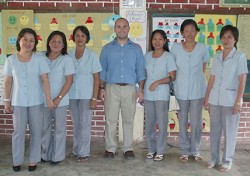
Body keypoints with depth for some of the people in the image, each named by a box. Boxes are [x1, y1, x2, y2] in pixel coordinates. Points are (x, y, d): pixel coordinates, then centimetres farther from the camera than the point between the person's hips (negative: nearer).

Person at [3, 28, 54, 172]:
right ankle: (17, 161, 22)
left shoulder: (40, 59, -3)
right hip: (18, 102, 1)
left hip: (36, 102, 0)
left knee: (36, 132, 7)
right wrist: (7, 101, 4)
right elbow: (8, 82, 5)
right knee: (18, 132, 7)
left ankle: (33, 160, 21)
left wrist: (49, 99, -12)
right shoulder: (11, 60, 1)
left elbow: (45, 80, -7)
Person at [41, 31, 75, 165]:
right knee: (45, 128, 13)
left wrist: (58, 98, -13)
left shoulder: (66, 59, -7)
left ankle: (58, 156, 21)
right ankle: (46, 154, 29)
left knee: (59, 129, 7)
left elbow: (69, 81, -8)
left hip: (60, 101, -3)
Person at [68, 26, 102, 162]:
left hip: (86, 95, -3)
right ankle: (76, 150, 25)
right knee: (76, 124, 12)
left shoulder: (92, 55, -4)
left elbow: (96, 78, -4)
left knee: (85, 124, 3)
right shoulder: (69, 55, 3)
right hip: (72, 95, 3)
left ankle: (84, 152, 13)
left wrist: (94, 97, -9)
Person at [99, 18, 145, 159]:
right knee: (111, 120, 2)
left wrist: (141, 89, -1)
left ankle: (128, 148, 16)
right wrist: (101, 88, 0)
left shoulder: (136, 49, 8)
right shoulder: (107, 48, 8)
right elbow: (102, 70, 9)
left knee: (129, 120, 5)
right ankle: (111, 148, 13)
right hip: (112, 88, 0)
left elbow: (140, 71, 6)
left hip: (130, 89, 0)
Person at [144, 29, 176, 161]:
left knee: (161, 124, 1)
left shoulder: (168, 56, -3)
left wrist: (157, 82, -18)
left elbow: (172, 76, -7)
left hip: (161, 95, -4)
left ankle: (160, 151, 13)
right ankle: (151, 149, 22)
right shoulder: (147, 56, 9)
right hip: (148, 95, 4)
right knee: (149, 124, 9)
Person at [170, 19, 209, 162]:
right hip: (181, 90, 0)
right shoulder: (175, 47, -2)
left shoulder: (203, 48, -1)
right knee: (183, 122, 8)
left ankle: (195, 150, 23)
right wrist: (178, 82, 5)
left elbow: (203, 68, 11)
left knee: (196, 122, 4)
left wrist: (196, 78, 9)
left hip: (198, 91, 0)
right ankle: (185, 151, 22)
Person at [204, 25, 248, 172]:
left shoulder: (240, 57, -3)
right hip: (215, 99, 4)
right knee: (214, 130, 10)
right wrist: (207, 97, 7)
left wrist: (238, 101, -13)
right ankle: (214, 158, 22)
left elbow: (242, 80, -8)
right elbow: (212, 79, 10)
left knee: (229, 131, 4)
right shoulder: (217, 57, 9)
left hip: (230, 100, -4)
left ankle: (227, 160, 17)